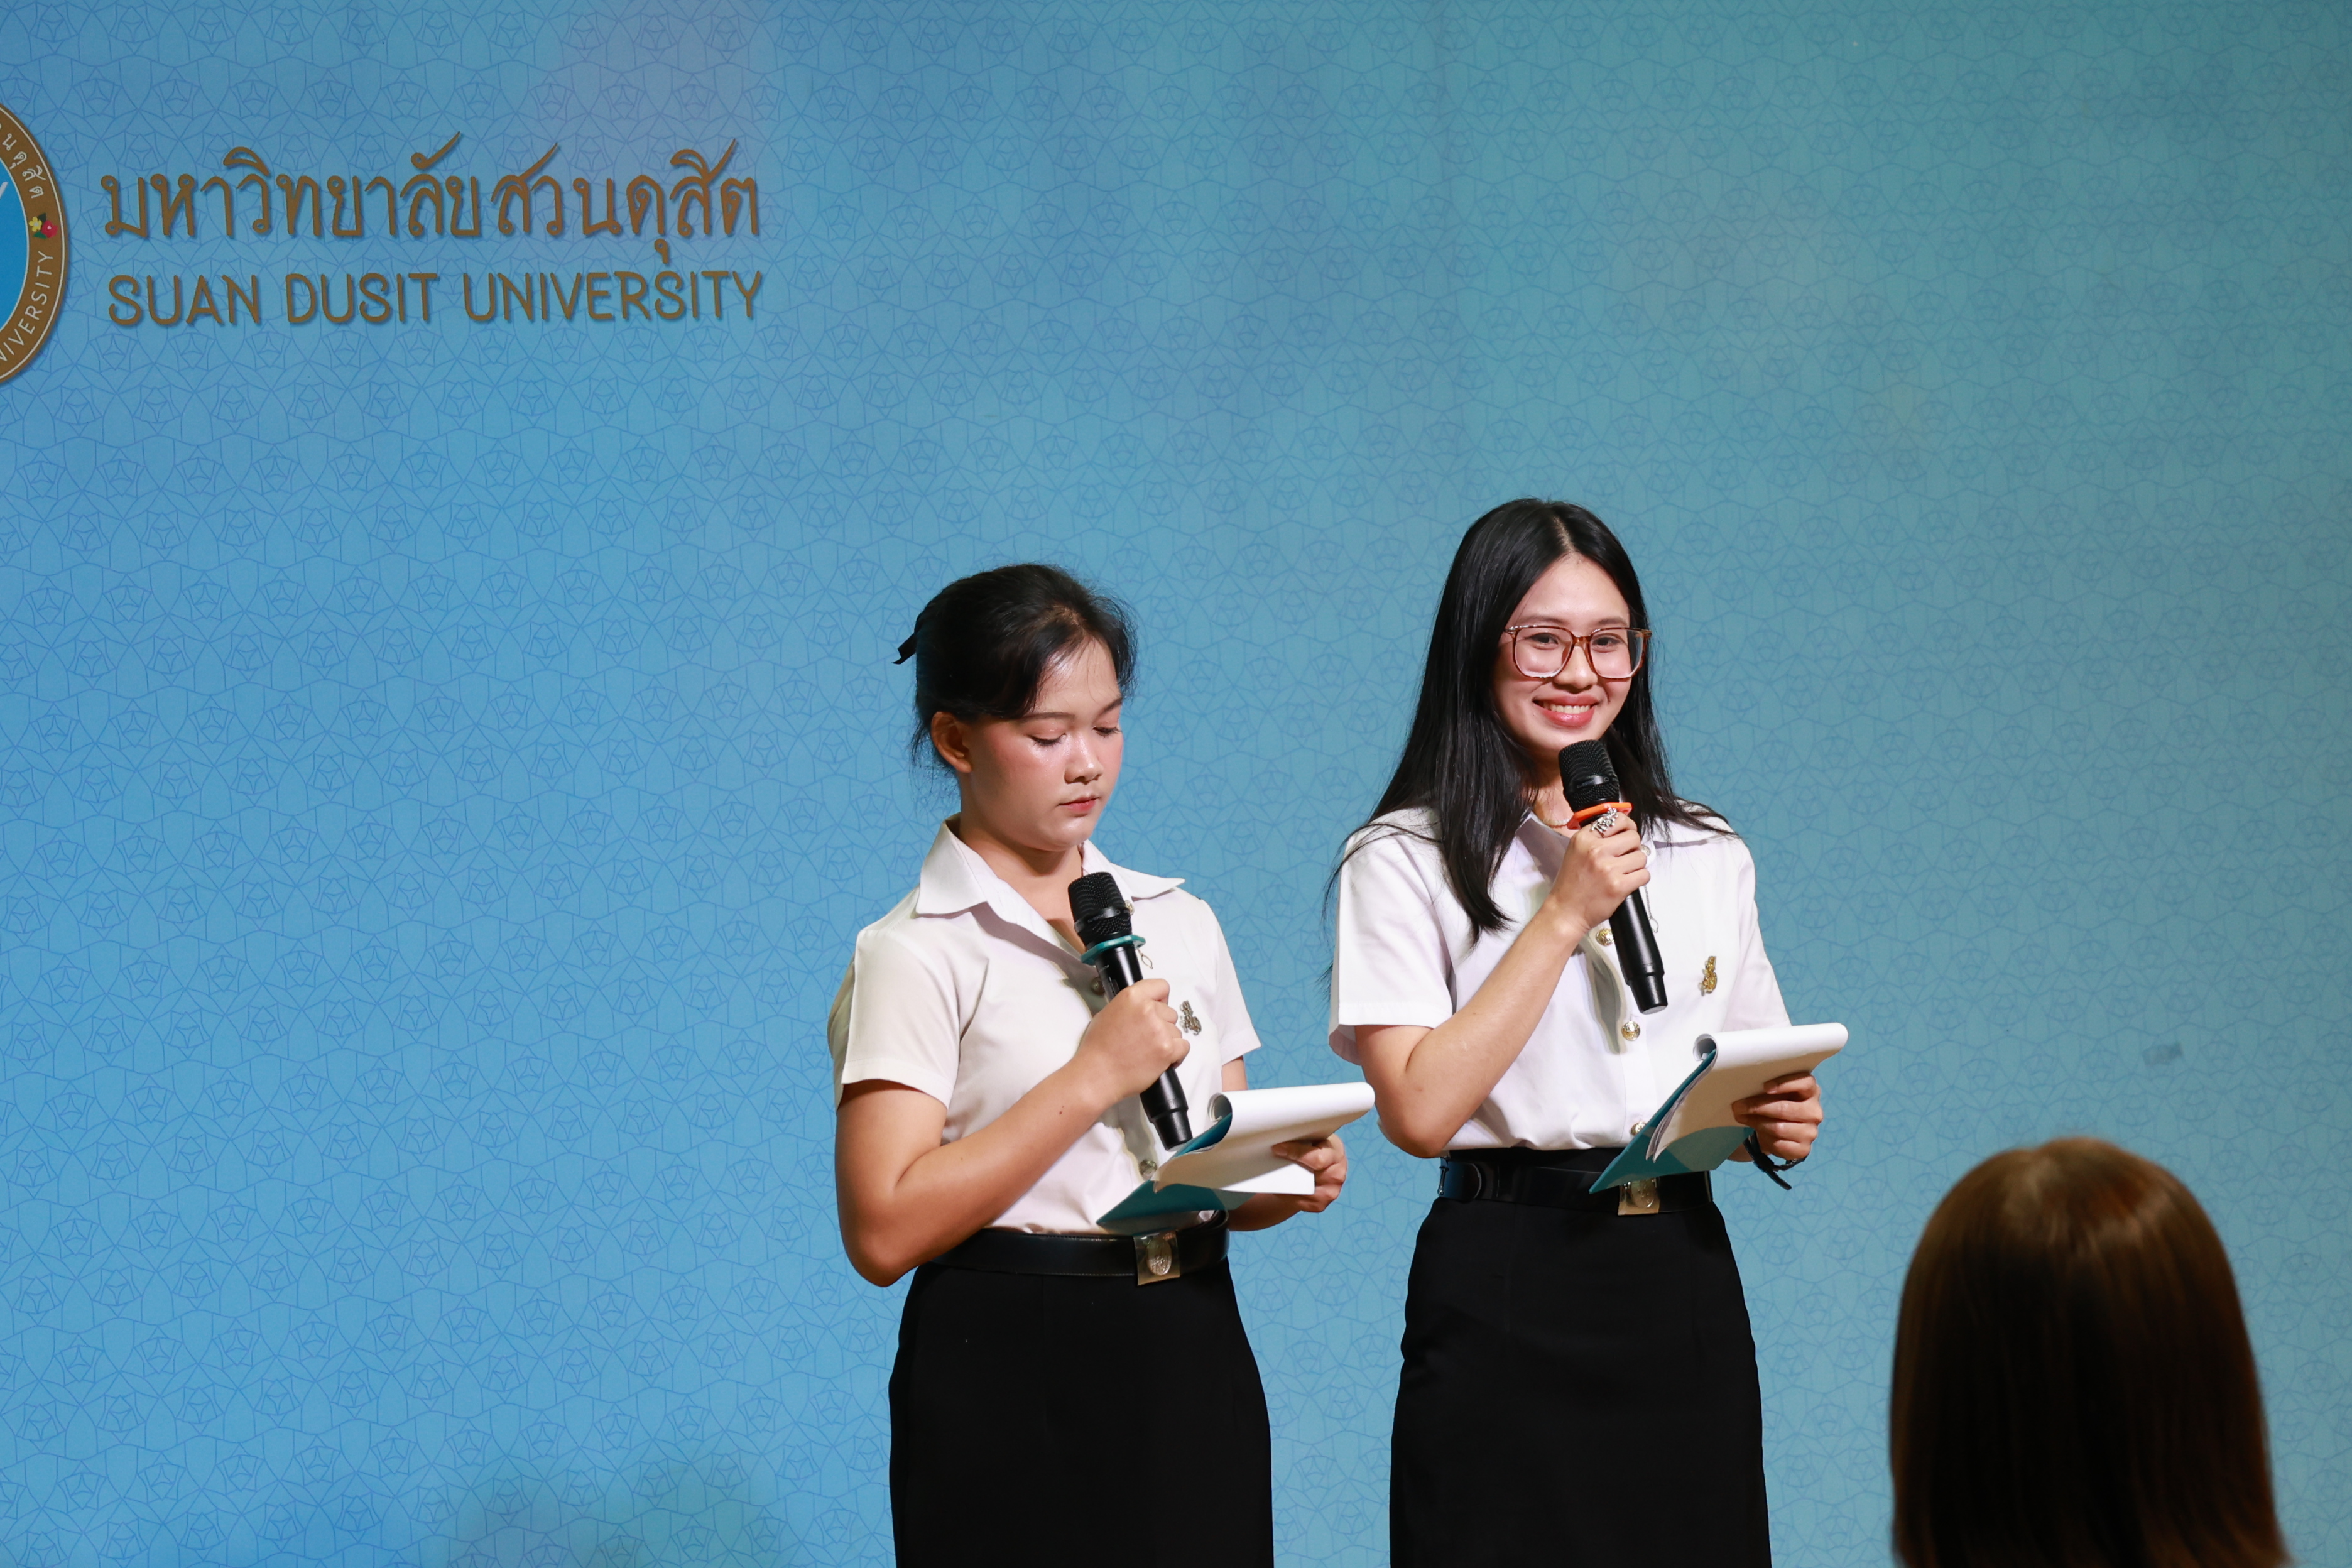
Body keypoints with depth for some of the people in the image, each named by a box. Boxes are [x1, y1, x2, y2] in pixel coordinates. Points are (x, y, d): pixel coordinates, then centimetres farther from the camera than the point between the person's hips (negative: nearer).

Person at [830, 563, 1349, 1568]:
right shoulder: (917, 955, -6)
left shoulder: (1181, 924, 13)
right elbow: (885, 1231, -17)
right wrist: (1095, 1077, -16)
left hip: (1191, 1371, 5)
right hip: (1015, 1392, -5)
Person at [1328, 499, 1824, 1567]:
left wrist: (1781, 1120, -3)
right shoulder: (1404, 861, -2)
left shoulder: (1709, 858, 13)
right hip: (1506, 1291, -4)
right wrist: (1565, 914, -13)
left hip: (1683, 1279, 4)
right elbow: (1420, 1109, -13)